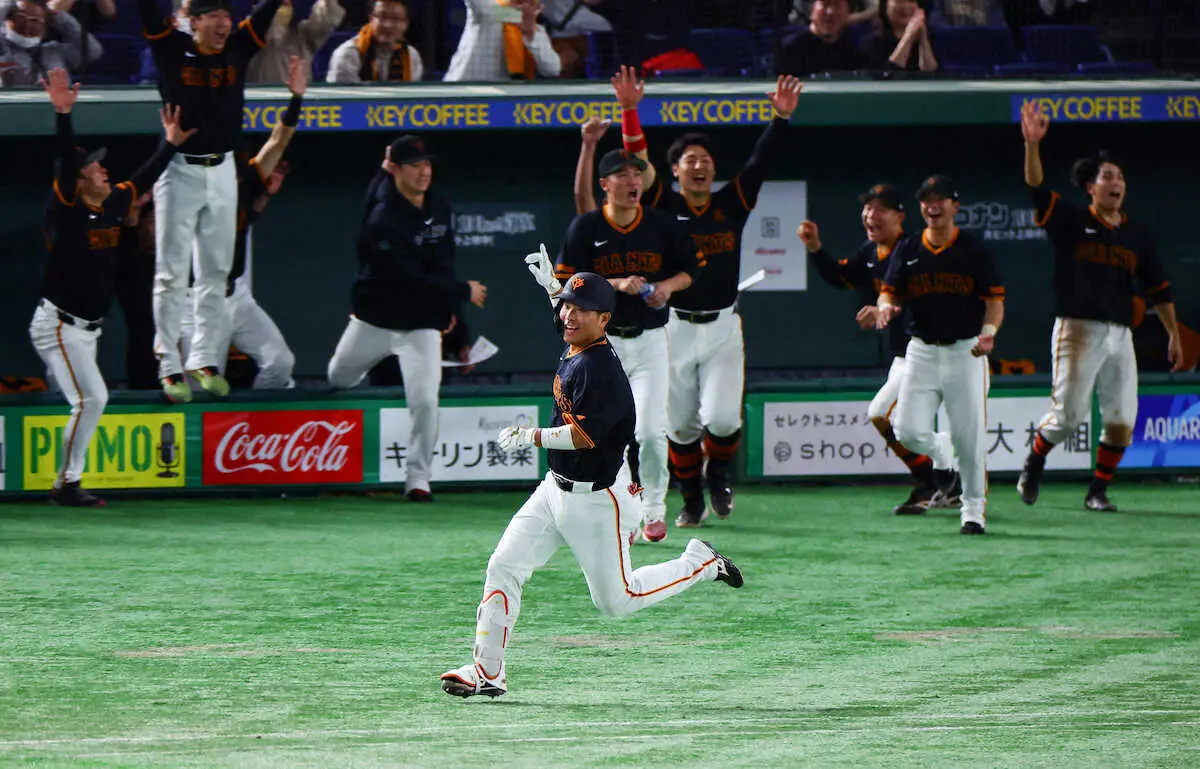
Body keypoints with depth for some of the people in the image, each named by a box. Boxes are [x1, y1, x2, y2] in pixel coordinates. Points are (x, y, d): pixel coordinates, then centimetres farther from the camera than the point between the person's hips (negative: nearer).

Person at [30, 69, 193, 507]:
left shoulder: (111, 206, 6)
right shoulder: (66, 211, -15)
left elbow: (142, 180, 21)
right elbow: (65, 163, -28)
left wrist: (170, 145, 25)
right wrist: (64, 114, -41)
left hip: (85, 329, 9)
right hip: (58, 325, -9)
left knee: (92, 401, 11)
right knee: (90, 399, -15)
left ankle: (69, 485, 17)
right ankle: (66, 484, -8)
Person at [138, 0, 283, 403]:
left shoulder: (238, 48, 4)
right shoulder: (172, 49, -6)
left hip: (222, 173, 4)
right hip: (179, 171, -4)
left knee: (215, 272, 8)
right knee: (172, 274, -2)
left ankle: (205, 361, 16)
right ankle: (169, 367, 0)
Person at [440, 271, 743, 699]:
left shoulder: (601, 368, -24)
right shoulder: (573, 351, 4)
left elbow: (584, 435, -31)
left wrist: (529, 438, -21)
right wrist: (551, 281, 32)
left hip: (597, 500, -9)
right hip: (557, 488, 9)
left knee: (615, 600, 4)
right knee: (503, 568, -4)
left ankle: (701, 564, 24)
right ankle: (487, 672, -1)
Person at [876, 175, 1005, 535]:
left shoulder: (974, 252, 0)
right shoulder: (907, 252, 8)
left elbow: (994, 300, -2)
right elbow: (889, 291, 9)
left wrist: (988, 331, -21)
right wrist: (885, 307, -16)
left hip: (965, 352, -2)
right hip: (921, 352, 2)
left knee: (970, 438, -4)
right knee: (909, 431, -9)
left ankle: (974, 509, 9)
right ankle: (940, 453, 25)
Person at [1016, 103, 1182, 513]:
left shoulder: (1137, 234, 14)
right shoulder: (1071, 221, 3)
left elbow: (1158, 288, 17)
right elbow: (1036, 188, -11)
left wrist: (1174, 335, 12)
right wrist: (1032, 144, -26)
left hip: (1120, 335, 4)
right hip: (1077, 330, -4)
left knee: (1122, 420, -3)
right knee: (1069, 413, -10)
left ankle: (1098, 491, 11)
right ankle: (1033, 464, 18)